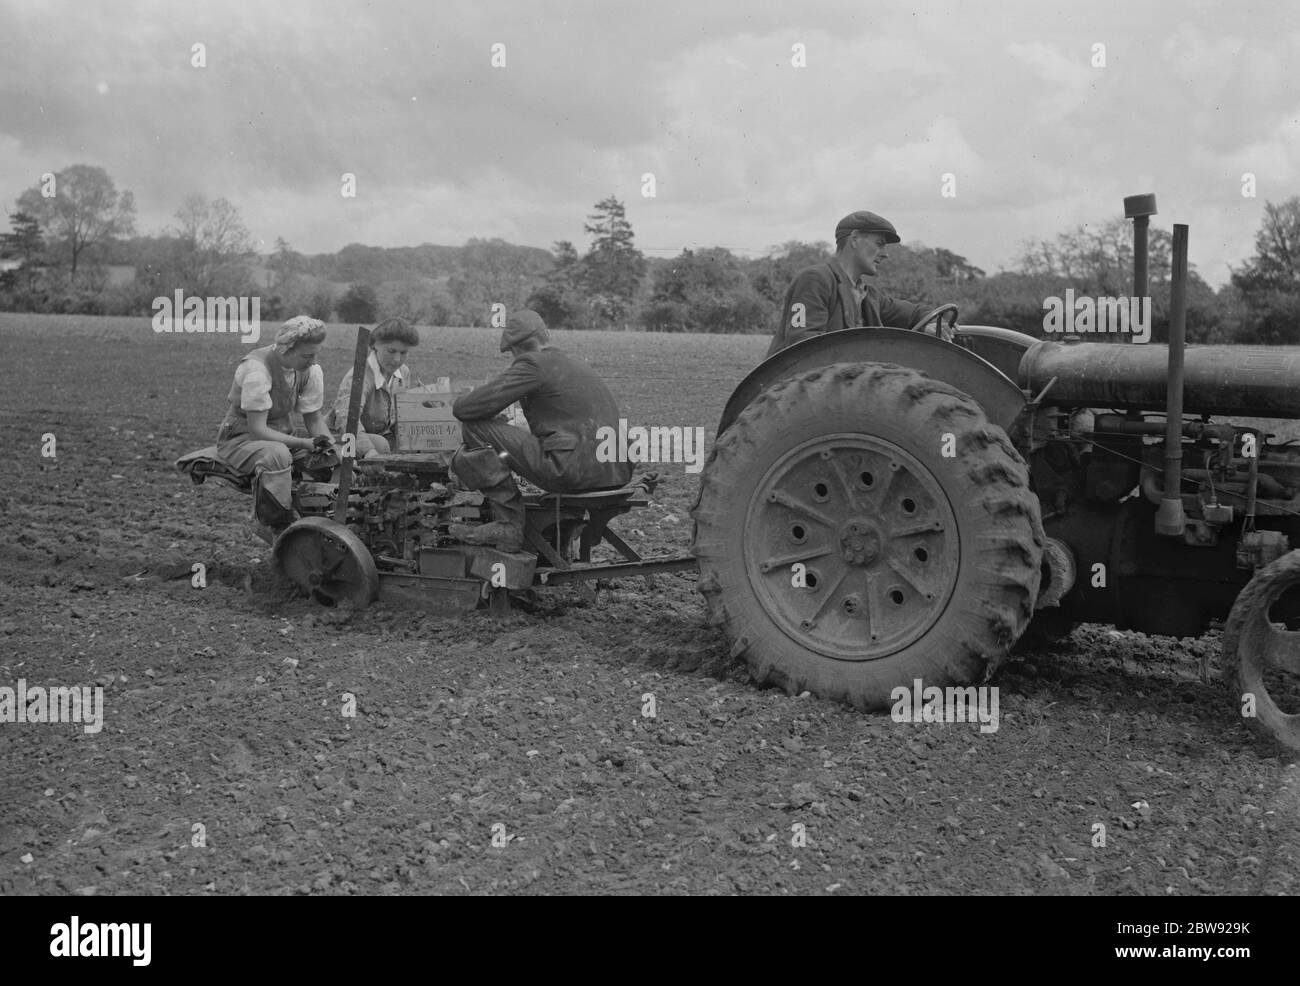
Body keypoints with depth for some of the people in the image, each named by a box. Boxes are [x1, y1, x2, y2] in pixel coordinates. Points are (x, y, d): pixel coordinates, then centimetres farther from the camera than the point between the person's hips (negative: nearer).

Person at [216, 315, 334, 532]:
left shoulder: (311, 370, -7)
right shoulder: (256, 369, -26)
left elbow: (314, 418, 1)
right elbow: (257, 430, -27)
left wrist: (329, 447, -18)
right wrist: (304, 443, -33)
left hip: (282, 436, 6)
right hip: (241, 438, -6)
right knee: (277, 454, -39)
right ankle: (280, 530, -30)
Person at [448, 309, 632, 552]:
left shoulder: (532, 364, -2)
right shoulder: (579, 366, 23)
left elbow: (465, 409, -6)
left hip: (571, 470, -9)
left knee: (475, 428, -1)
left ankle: (509, 524, -1)